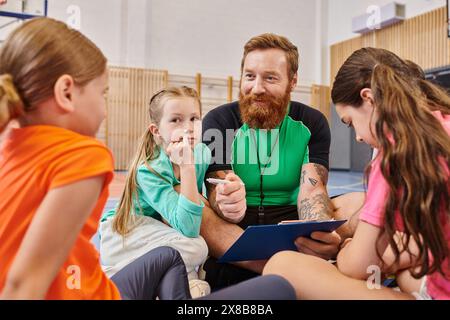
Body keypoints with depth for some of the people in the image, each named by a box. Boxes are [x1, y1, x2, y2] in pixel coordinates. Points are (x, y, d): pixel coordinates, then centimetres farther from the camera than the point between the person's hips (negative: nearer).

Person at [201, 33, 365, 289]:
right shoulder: (218, 121, -2)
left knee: (362, 202, -21)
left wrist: (320, 233, -35)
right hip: (237, 224, -1)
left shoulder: (312, 123, 2)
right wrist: (228, 206, -38)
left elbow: (312, 188, -11)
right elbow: (216, 192, -11)